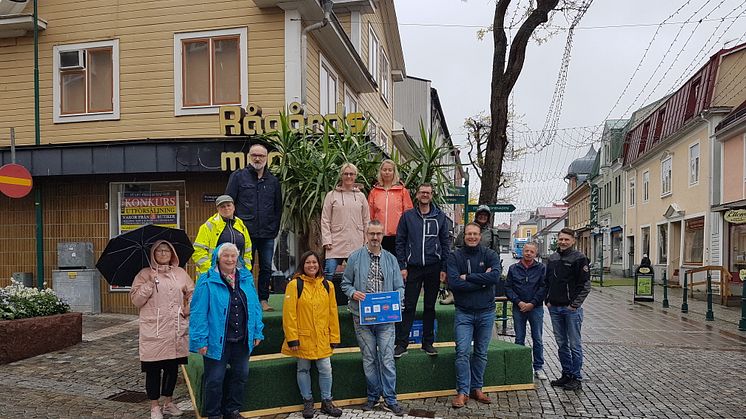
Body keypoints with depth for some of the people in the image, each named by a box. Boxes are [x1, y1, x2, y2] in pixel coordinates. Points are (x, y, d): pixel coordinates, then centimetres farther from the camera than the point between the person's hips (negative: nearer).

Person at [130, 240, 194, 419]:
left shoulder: (181, 273, 9)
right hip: (153, 330, -3)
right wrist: (150, 282, -16)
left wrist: (189, 308, 1)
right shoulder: (145, 274, 0)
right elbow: (136, 300, -7)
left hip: (177, 329, 3)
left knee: (173, 367, 12)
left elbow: (192, 293, 16)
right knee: (153, 368, 2)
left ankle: (168, 402, 28)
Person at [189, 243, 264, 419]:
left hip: (242, 340, 5)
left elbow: (255, 307, 8)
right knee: (215, 379, 6)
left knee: (240, 375, 16)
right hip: (217, 341, -5)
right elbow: (199, 313, -12)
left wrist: (257, 332, 5)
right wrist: (201, 340, -14)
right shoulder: (207, 281, -10)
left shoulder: (246, 278, 5)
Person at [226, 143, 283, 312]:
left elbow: (278, 207, 17)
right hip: (245, 233, -3)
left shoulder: (273, 181, 12)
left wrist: (274, 229, 8)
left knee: (266, 269, 8)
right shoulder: (238, 176, 2)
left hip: (267, 234, 3)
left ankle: (263, 300, 18)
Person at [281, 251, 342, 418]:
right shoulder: (295, 285, -8)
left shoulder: (327, 285, 4)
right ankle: (308, 402, 27)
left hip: (322, 338, 3)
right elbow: (289, 313, -10)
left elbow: (333, 312, 6)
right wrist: (292, 338, -13)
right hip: (302, 337, -2)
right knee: (303, 369, 10)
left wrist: (334, 337, 4)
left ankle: (326, 401, 22)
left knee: (325, 369, 4)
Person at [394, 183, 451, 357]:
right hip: (413, 268, -1)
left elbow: (446, 243, 8)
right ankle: (401, 343, 4)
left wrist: (443, 268, 1)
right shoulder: (407, 216, 4)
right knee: (408, 306, -2)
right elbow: (400, 242, 4)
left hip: (433, 267, 1)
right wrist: (402, 267, -4)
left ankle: (428, 342, 19)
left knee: (430, 306, 9)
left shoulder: (440, 217, 6)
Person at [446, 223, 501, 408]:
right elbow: (453, 283, -18)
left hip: (486, 312, 2)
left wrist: (468, 277, -18)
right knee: (463, 352, -7)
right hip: (463, 312, -2)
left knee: (481, 353, 11)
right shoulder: (455, 257, -4)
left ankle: (476, 388, 24)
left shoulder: (490, 255, -1)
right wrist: (482, 281, -16)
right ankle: (463, 391, 2)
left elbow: (495, 276, -20)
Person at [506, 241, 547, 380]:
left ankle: (538, 367, 15)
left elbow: (543, 288, -4)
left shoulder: (541, 268, 1)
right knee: (519, 339, 8)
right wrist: (518, 302, -10)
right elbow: (508, 287, 2)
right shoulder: (513, 268, 5)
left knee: (537, 340, 5)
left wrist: (532, 303, -11)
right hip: (518, 308, 1)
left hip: (536, 308, -1)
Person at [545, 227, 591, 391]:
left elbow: (585, 285, -9)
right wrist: (548, 300, 7)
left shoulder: (579, 258, -7)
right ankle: (566, 374, 24)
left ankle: (576, 378, 11)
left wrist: (575, 304, -13)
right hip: (554, 308, 6)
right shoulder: (552, 258, 11)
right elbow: (548, 281, 17)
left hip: (572, 309, -6)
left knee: (574, 345, 2)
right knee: (561, 344, 13)